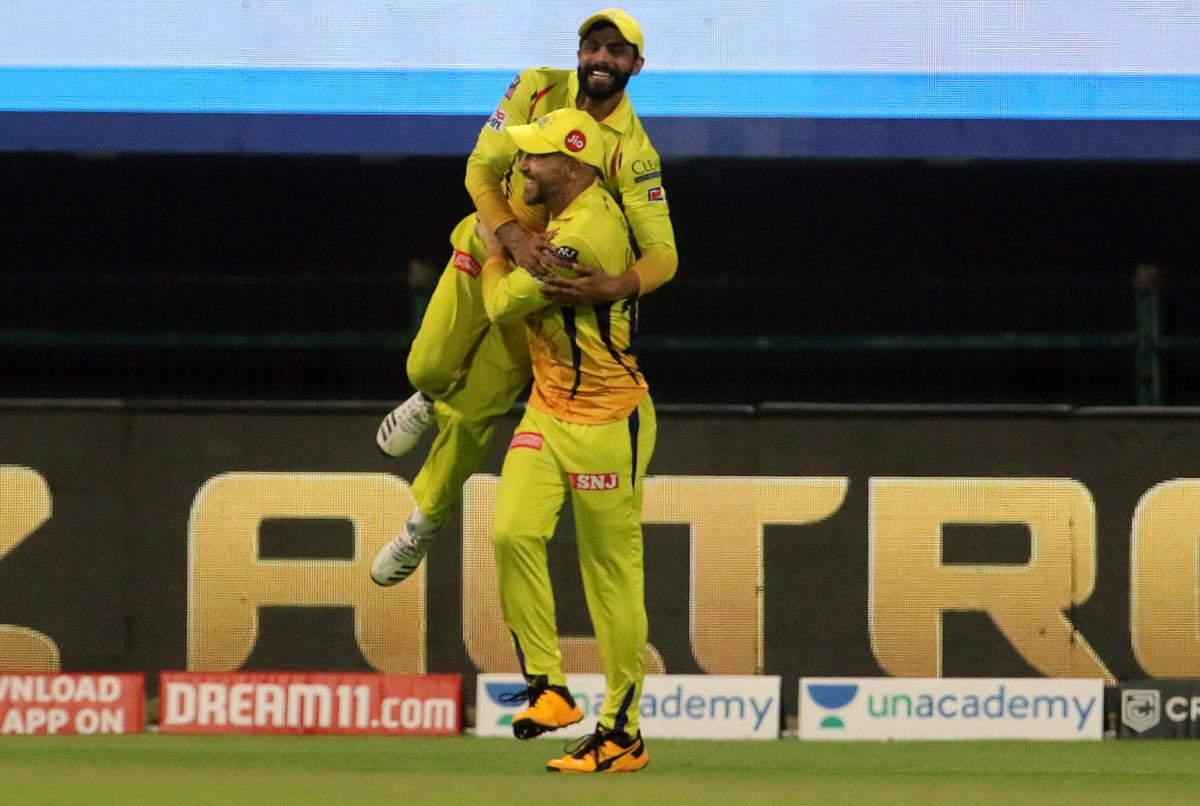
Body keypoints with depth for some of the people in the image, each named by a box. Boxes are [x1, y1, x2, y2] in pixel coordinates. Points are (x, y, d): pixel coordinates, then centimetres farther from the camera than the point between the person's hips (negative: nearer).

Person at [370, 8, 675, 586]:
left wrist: (612, 288, -49)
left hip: (551, 280, -2)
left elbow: (661, 253, -28)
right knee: (431, 370, 7)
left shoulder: (634, 152, -23)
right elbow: (481, 169, -14)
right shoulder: (538, 89, -14)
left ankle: (426, 521, 26)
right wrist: (514, 236, -32)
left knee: (471, 413, 3)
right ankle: (430, 400, 47)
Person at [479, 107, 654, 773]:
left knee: (612, 574, -1)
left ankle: (621, 733, 5)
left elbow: (502, 304, -15)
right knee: (513, 532, -12)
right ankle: (546, 687, -6)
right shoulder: (574, 212, 5)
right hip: (547, 411, 9)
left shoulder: (587, 237, -24)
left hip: (606, 424, -9)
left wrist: (494, 251, 4)